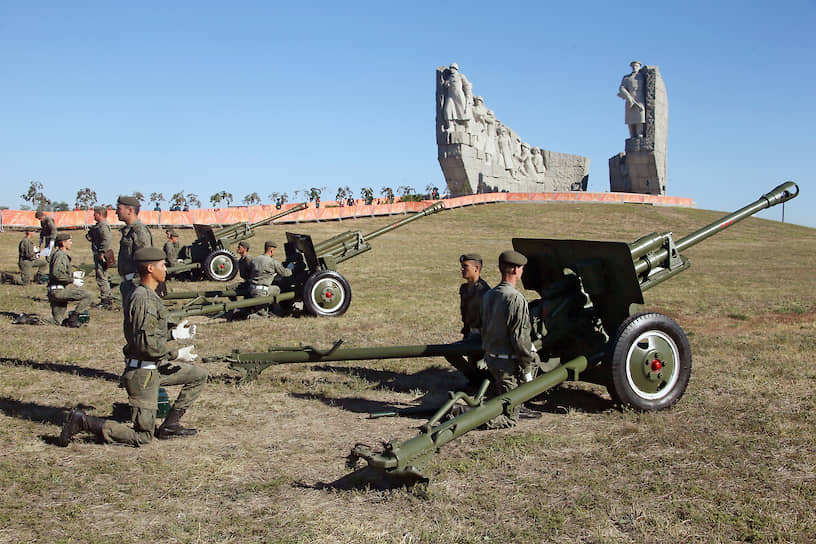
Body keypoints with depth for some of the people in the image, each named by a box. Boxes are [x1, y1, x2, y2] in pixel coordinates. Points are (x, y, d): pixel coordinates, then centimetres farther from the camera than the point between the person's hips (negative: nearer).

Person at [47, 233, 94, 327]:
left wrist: (72, 274, 19)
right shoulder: (60, 255, -13)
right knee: (88, 295, -17)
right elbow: (56, 274, -26)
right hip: (59, 290, -11)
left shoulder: (56, 253, 20)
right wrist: (72, 280, -19)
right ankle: (73, 319, -15)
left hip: (55, 291, 11)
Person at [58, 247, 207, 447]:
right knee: (142, 436, -2)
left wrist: (173, 333, 18)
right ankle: (83, 421, 0)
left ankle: (169, 425, 16)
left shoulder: (142, 294, 10)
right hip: (143, 372, -10)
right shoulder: (143, 299, -22)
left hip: (155, 367, 10)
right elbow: (145, 343, -28)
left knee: (199, 375, 16)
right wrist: (176, 354, -18)